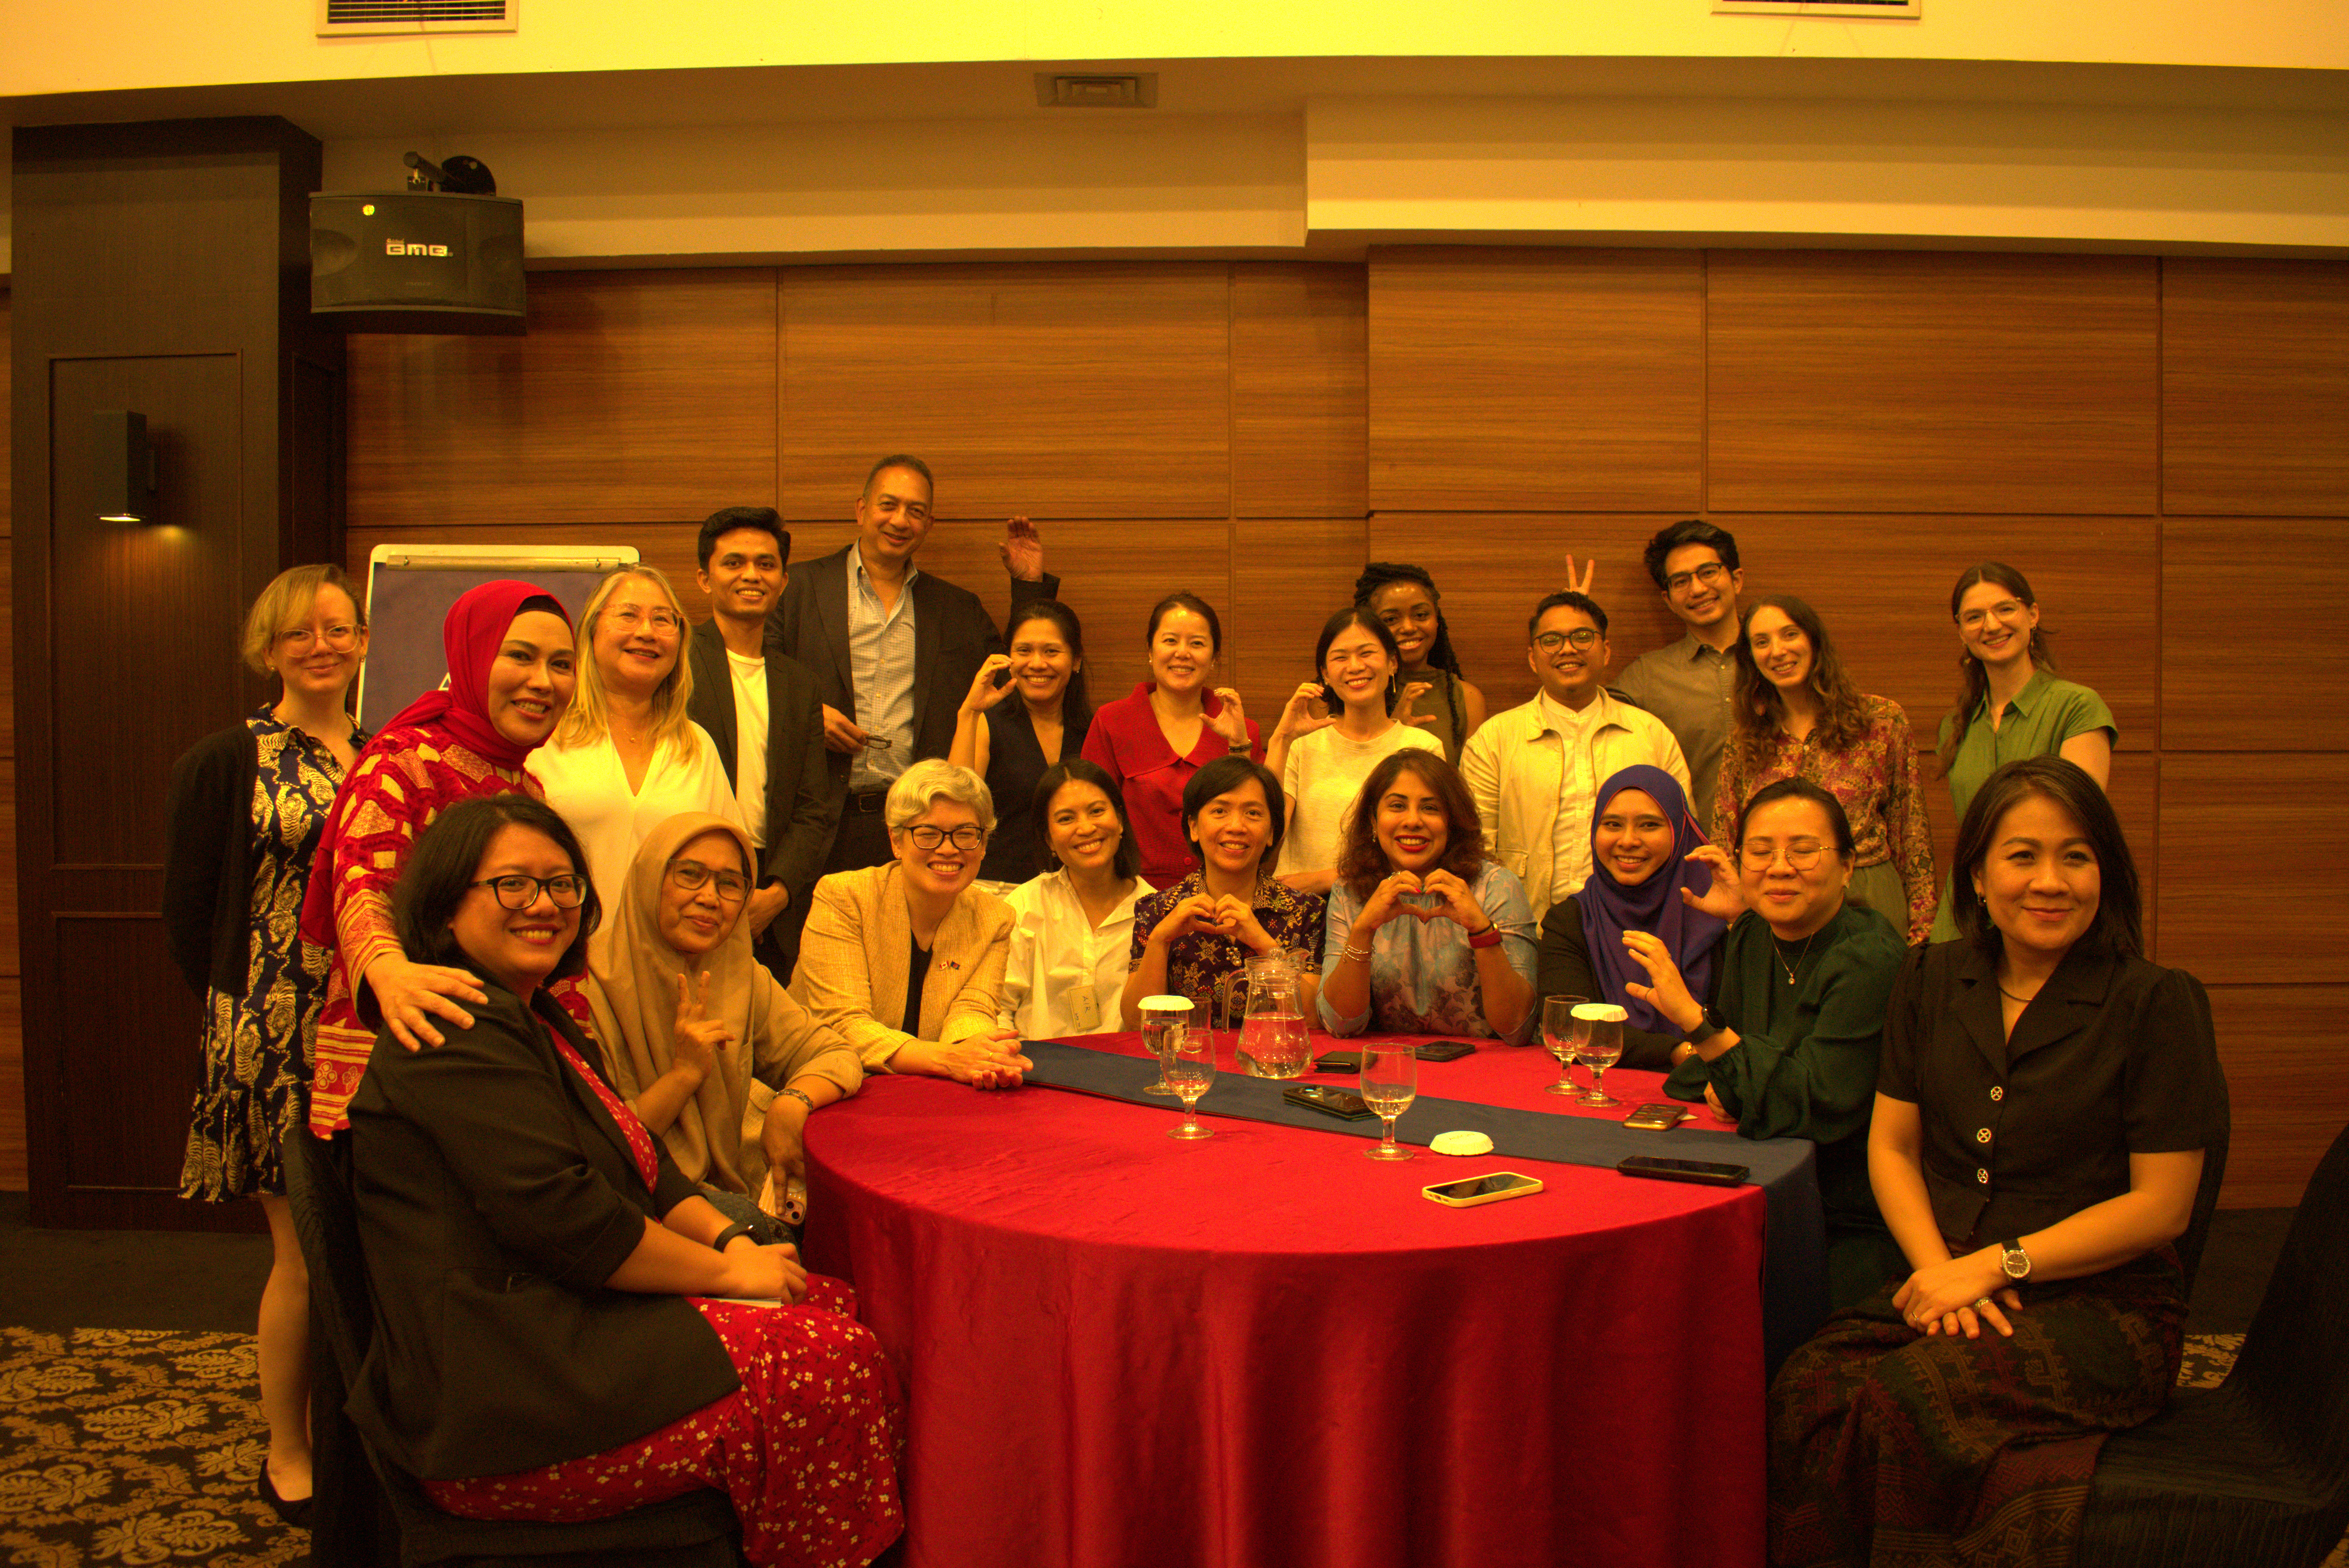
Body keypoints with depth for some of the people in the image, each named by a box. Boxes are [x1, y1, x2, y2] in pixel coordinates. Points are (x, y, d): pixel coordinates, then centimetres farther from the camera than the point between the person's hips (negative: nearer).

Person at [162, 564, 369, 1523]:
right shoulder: (224, 765, -2)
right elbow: (188, 912, -1)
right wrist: (239, 1012, -2)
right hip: (277, 1036, -4)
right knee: (305, 1253, 1)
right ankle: (286, 1453, 21)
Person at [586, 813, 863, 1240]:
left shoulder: (738, 976, 6)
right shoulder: (594, 983, -13)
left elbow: (836, 1056, 5)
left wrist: (792, 1103, -16)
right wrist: (683, 1075, -24)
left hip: (722, 1192, 6)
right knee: (747, 1219, -33)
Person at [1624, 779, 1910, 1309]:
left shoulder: (1870, 962, -15)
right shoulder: (1752, 938, 7)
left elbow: (1814, 1108, -25)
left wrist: (1696, 1020, -27)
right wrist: (1720, 1081, -6)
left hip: (1854, 1230, -7)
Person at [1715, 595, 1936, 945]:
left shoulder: (1883, 721, 2)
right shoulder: (1742, 745, 7)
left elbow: (1913, 835, 3)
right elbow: (1723, 846, 10)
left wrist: (1921, 930, 0)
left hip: (1868, 905, -1)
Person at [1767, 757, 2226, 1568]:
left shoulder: (2157, 1003, -4)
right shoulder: (1931, 981, 9)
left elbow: (2161, 1207, -6)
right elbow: (1891, 1146, 11)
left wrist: (1994, 1265, -11)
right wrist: (1938, 1266, -7)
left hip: (2103, 1304, -4)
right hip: (1950, 1284, 4)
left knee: (1892, 1404, -31)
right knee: (1808, 1388, -27)